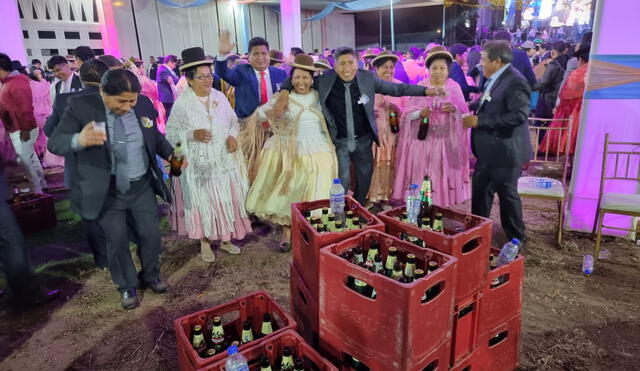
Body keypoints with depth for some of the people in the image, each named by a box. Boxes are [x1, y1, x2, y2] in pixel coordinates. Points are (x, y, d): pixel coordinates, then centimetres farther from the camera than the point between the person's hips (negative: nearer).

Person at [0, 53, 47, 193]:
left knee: (25, 160, -3)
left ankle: (37, 191, 7)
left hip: (22, 131, -10)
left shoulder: (16, 83, -18)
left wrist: (25, 129, -22)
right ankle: (41, 184, 28)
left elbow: (25, 108, -23)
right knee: (30, 158, 17)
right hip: (15, 129, 10)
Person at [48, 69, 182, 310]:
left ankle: (151, 277, 36)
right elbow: (55, 143, -19)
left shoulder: (144, 104, -5)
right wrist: (79, 140, -39)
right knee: (117, 241, 8)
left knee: (151, 234, 11)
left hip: (142, 186, 3)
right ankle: (127, 286, 31)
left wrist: (170, 154, -1)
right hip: (107, 191, -2)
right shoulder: (80, 106, -14)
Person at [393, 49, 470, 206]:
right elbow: (408, 114, 3)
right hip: (421, 141, 0)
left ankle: (440, 207, 14)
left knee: (441, 177, 1)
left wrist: (454, 109, -18)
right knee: (419, 176, -2)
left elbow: (464, 116, 3)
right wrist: (420, 113, -17)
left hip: (445, 142, 0)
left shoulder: (455, 88, 5)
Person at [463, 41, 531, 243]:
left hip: (504, 152, -9)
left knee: (508, 195, 7)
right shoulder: (494, 79, 8)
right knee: (480, 192, 17)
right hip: (488, 151, 9)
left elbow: (519, 115, -28)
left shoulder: (515, 82, -20)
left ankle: (516, 239, 26)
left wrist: (479, 121, -26)